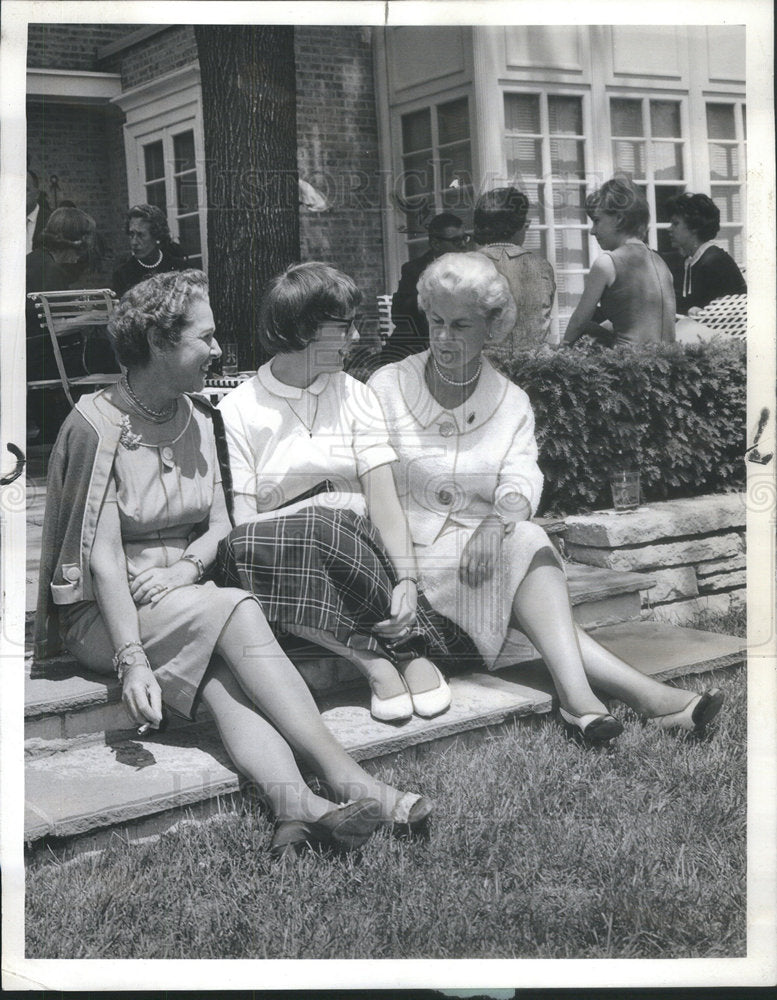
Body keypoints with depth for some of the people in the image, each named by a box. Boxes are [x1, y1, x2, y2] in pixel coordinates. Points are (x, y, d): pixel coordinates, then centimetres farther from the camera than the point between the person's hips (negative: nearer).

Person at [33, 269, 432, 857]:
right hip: (102, 613, -5)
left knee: (221, 668, -29)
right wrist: (132, 661, -28)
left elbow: (221, 523, 11)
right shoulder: (97, 426, -11)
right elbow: (103, 557, -18)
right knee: (238, 611, -30)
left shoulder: (199, 417, 9)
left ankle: (294, 806, -49)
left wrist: (189, 564, -12)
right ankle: (343, 778, -36)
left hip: (186, 595, 5)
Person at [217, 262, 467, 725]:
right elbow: (240, 523, -4)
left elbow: (383, 495, -2)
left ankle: (377, 655, -20)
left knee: (324, 527, -33)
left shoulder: (355, 396, 12)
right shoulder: (237, 412, 5)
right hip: (283, 550, 0)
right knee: (244, 548, -34)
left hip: (357, 540, 0)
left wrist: (407, 579, -18)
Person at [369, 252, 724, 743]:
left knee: (523, 538, -32)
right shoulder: (387, 386, 5)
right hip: (411, 551, -3)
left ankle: (577, 695, -44)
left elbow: (521, 480, -5)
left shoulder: (512, 402, 11)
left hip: (487, 545, 3)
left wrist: (498, 522, -29)